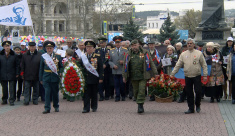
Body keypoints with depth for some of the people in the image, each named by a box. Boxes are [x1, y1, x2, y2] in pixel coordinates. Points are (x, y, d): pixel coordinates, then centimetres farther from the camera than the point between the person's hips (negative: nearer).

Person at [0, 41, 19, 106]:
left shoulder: (14, 55, 1)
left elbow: (17, 65, 4)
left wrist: (17, 73, -1)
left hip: (11, 75, -1)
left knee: (12, 88, -3)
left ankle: (11, 100, 1)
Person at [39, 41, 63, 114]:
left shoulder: (58, 56, 6)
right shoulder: (43, 57, 5)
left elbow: (61, 66, 12)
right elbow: (41, 68, 8)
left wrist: (60, 73, -7)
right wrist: (40, 79, 5)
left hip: (55, 77, 1)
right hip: (46, 78, -1)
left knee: (55, 93, 9)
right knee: (47, 93, -5)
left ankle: (56, 107, 25)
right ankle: (47, 108, -3)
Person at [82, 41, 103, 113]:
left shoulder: (97, 56, 2)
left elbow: (101, 68, 0)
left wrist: (101, 78, -6)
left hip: (94, 78, -1)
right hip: (86, 78, 1)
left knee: (94, 93, 8)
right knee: (86, 94, 0)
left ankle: (94, 107, 21)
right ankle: (86, 108, 3)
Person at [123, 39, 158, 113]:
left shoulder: (145, 53, 4)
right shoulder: (128, 55, 10)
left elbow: (151, 63, 5)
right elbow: (125, 66, 14)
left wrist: (155, 74, 1)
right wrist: (124, 76, 11)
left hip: (143, 76, -3)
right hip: (133, 77, 3)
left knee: (142, 91, -11)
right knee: (136, 91, 7)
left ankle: (140, 106, -6)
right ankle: (140, 106, 21)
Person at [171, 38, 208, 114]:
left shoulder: (199, 53, 2)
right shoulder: (183, 54, 9)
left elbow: (204, 65, 3)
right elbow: (178, 65, 10)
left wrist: (205, 75, -3)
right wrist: (172, 74, 5)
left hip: (197, 76, -2)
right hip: (187, 77, 3)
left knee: (198, 91, -6)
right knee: (189, 93, 4)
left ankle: (198, 105, 19)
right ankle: (191, 108, 14)